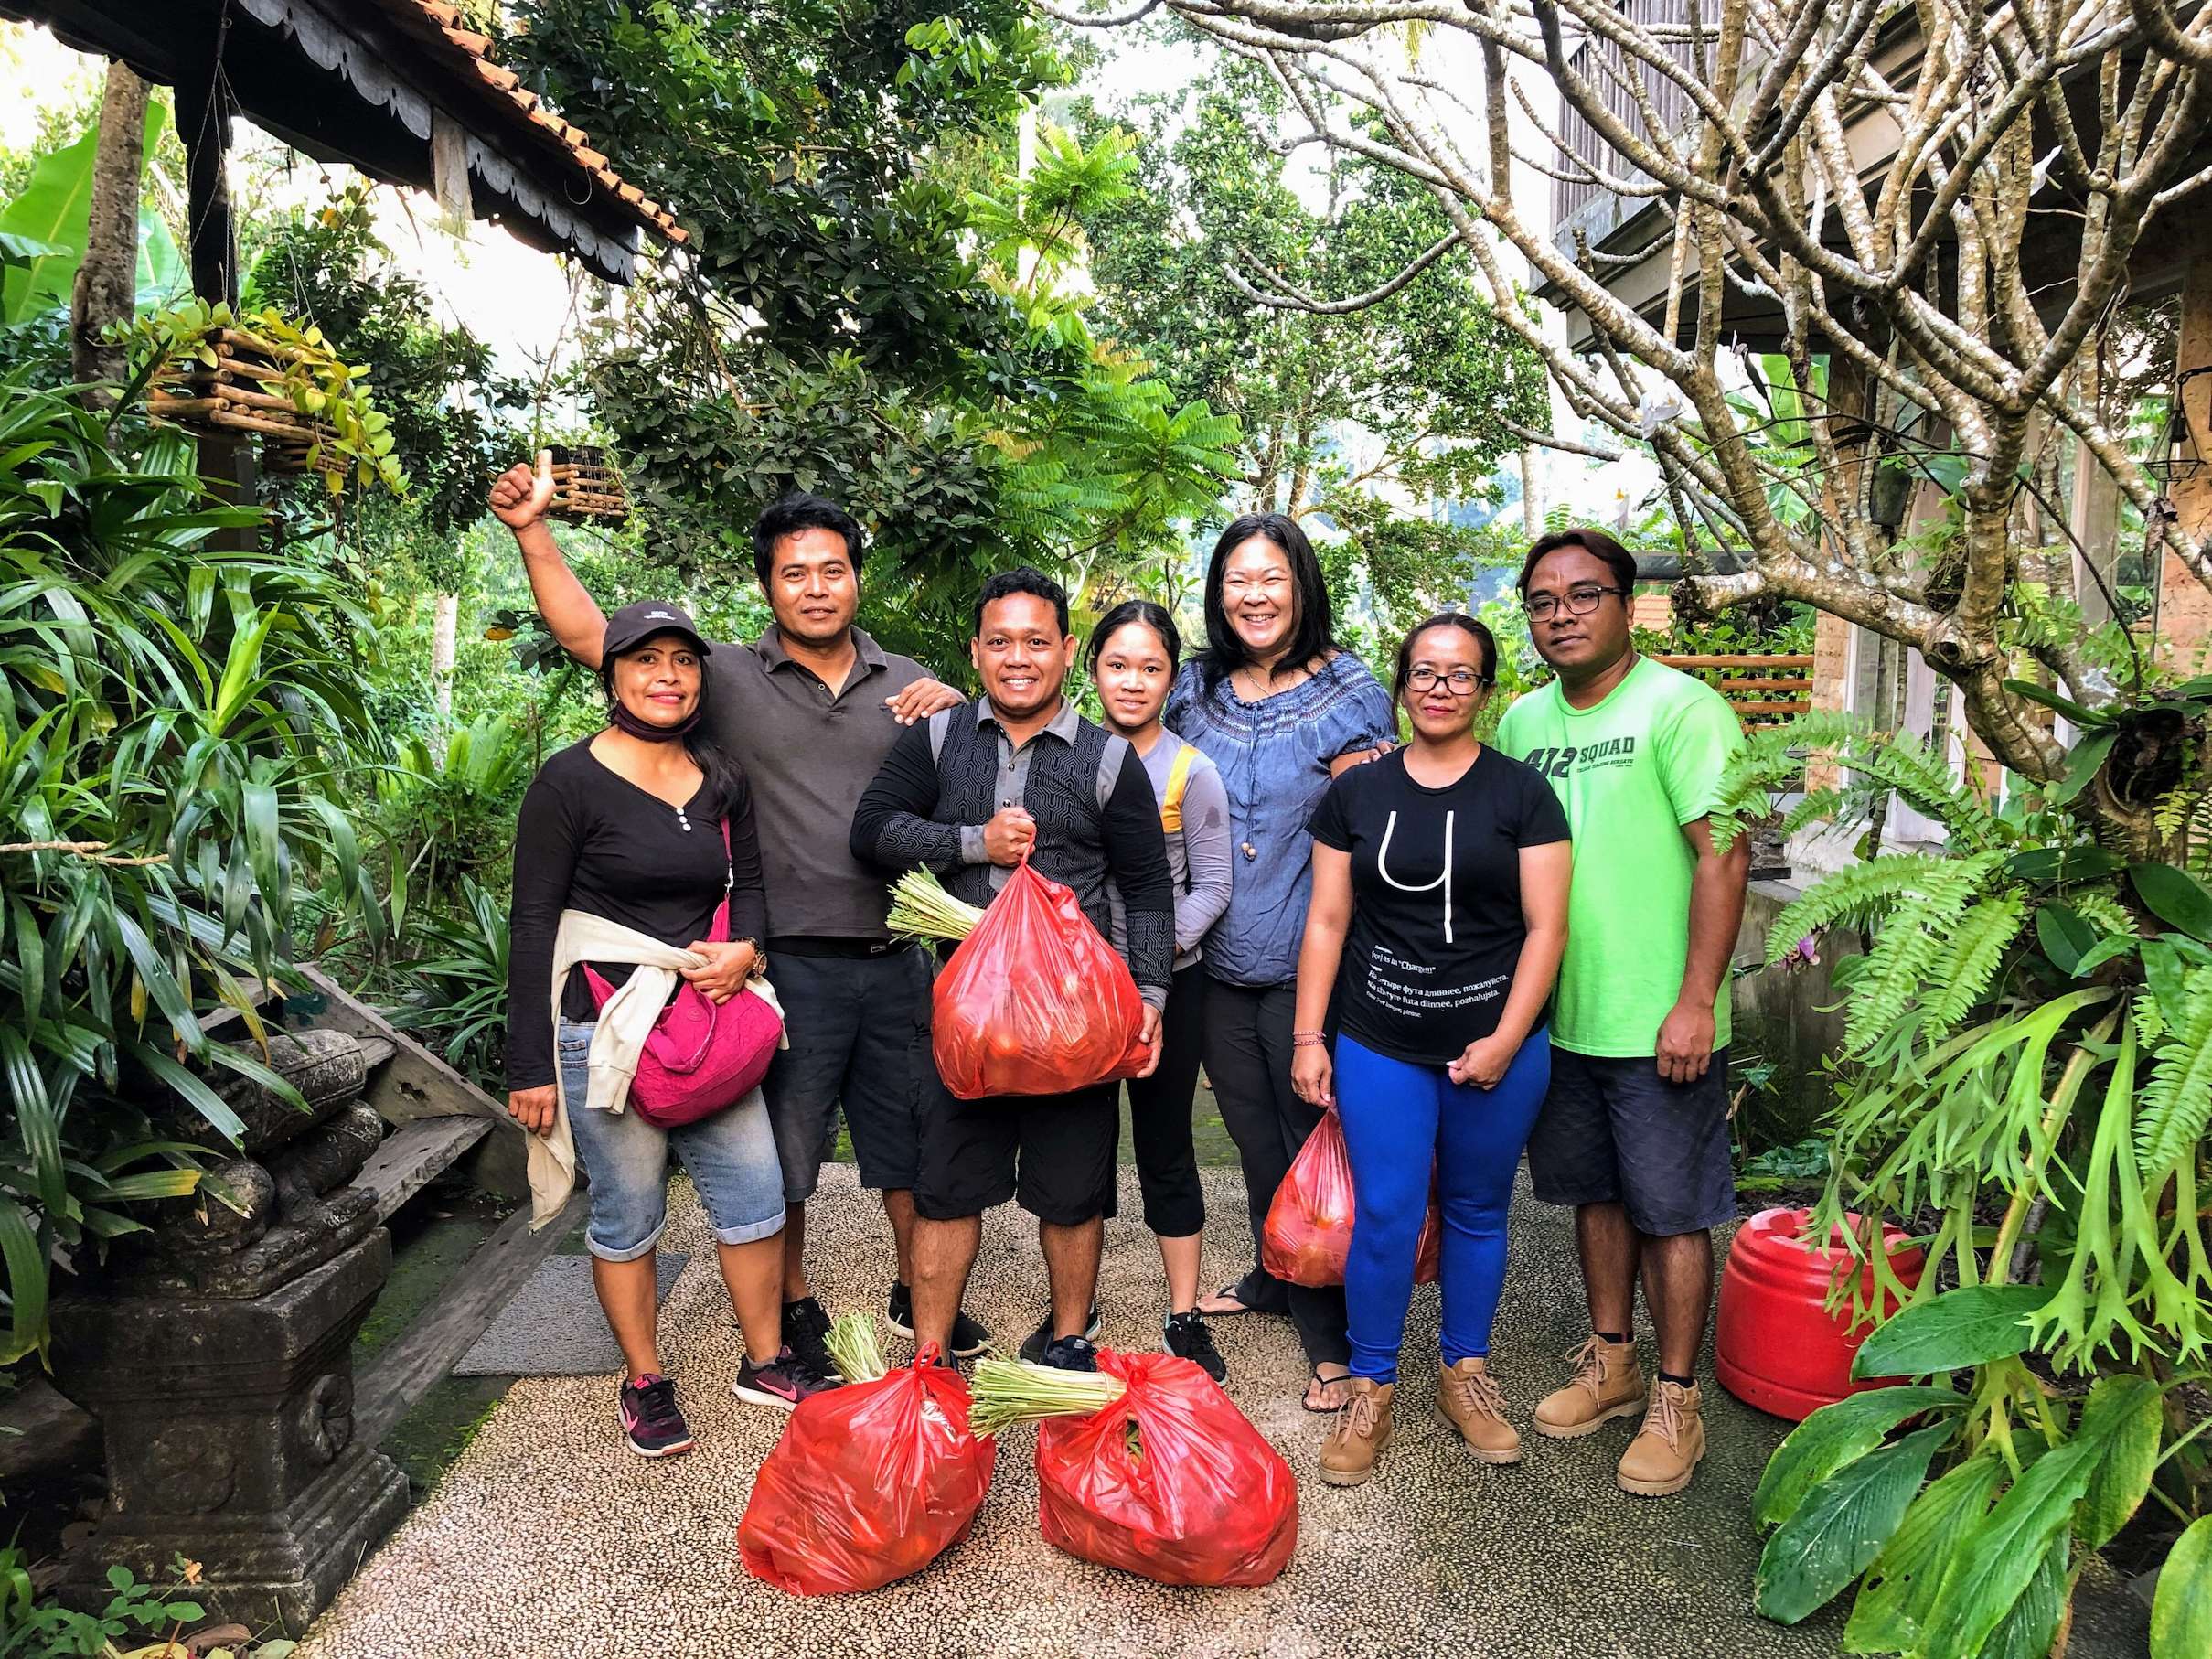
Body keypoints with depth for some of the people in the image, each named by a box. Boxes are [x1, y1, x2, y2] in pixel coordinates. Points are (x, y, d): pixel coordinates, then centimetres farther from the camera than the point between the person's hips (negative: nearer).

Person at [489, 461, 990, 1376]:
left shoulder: (907, 685, 9)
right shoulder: (730, 678, -1)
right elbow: (587, 633, -4)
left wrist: (959, 713, -7)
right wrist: (532, 529, -14)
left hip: (894, 959, 3)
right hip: (791, 964, -3)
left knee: (912, 1134, 16)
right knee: (783, 1149, 12)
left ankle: (916, 1294, 37)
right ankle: (794, 1307, 34)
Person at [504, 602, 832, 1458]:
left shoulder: (721, 780, 8)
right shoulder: (571, 780, -8)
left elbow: (749, 885, 17)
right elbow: (532, 925, -8)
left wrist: (744, 950, -6)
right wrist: (530, 1065, -10)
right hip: (608, 1032, -5)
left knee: (755, 1196, 9)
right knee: (627, 1219, 7)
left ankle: (765, 1362, 28)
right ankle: (644, 1382, 27)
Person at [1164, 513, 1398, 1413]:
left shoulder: (1352, 691, -5)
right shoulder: (1195, 688, 6)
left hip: (1307, 964, -4)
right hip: (1218, 961, 4)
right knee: (1255, 1138, 19)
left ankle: (1335, 1335, 17)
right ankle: (1275, 1277, 41)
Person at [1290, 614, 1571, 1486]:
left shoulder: (1521, 793, -1)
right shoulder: (1356, 793, 3)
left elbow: (1545, 927, -3)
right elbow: (1327, 921, 4)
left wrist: (1504, 1042, -10)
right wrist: (1308, 1037, 0)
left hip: (1496, 1047, 0)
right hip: (1379, 1047, 0)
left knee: (1476, 1212, 13)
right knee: (1385, 1215, 1)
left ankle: (1466, 1373, 32)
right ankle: (1371, 1389, 18)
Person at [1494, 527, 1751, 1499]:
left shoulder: (1680, 707, -10)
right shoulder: (1523, 721, 7)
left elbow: (1723, 855, -14)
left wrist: (1695, 1002, -18)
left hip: (1658, 1024, -5)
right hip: (1559, 1016, 6)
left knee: (1670, 1213, 6)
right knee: (1597, 1197, 18)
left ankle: (1675, 1402, 22)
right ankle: (1611, 1364, 35)